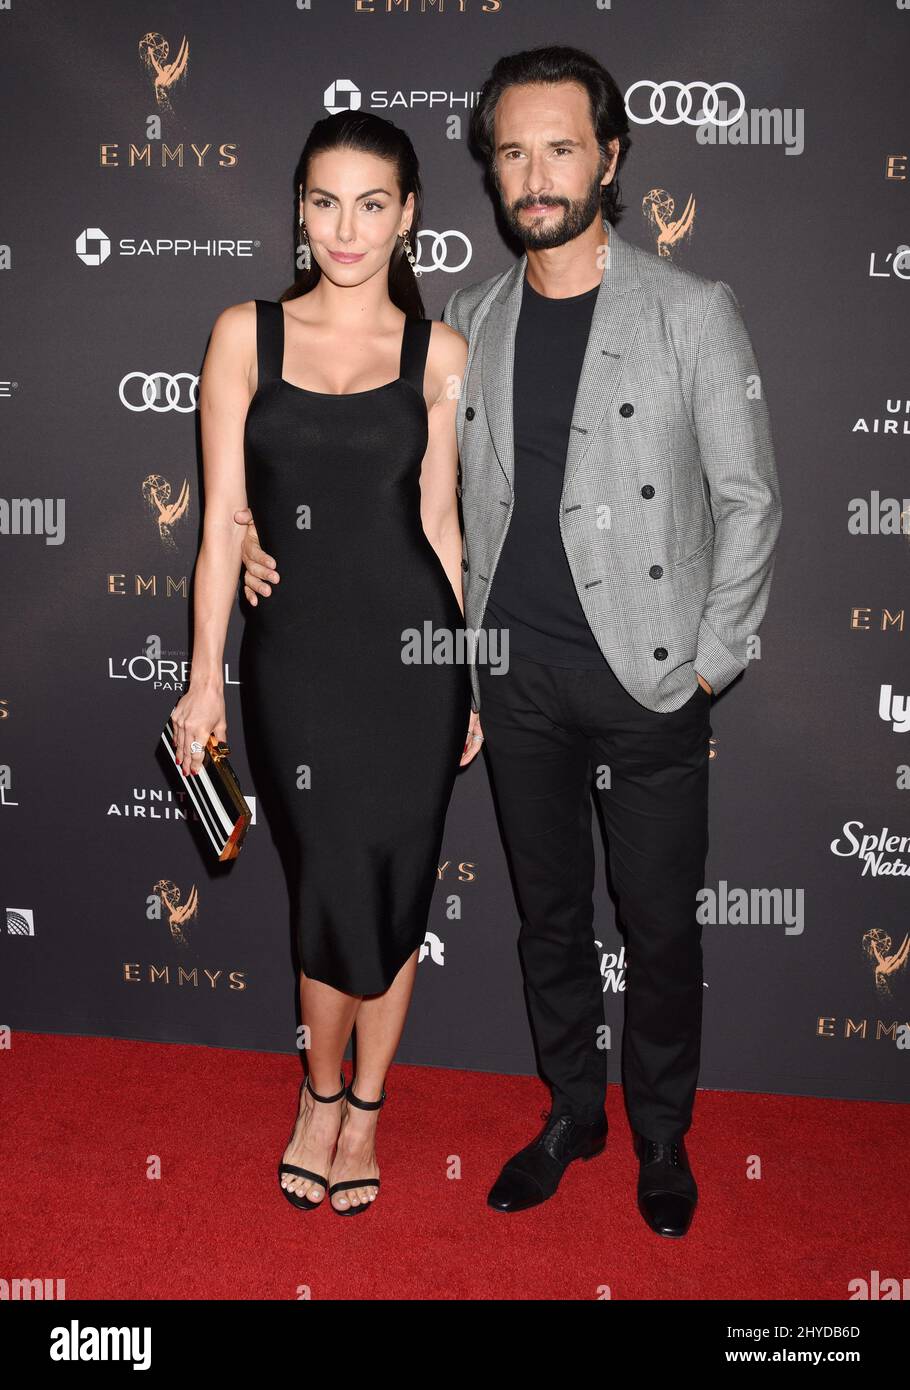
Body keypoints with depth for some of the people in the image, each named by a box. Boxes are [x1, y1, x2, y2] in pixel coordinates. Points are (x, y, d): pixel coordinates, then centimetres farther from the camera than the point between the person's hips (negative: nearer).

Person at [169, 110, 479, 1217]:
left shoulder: (437, 353, 4)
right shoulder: (246, 334, 2)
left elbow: (438, 523, 7)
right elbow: (223, 520, 0)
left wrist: (467, 682, 8)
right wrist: (205, 679, -3)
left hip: (410, 647, 1)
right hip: (293, 649, -1)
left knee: (395, 887, 8)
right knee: (333, 887, 2)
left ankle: (362, 1107, 32)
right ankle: (322, 1094, 31)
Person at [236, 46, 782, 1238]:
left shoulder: (692, 313, -5)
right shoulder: (470, 324, 6)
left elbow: (750, 501, -3)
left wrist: (713, 661, -6)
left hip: (646, 681, -3)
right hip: (516, 677, 3)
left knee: (660, 924, 9)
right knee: (549, 913, 16)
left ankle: (662, 1134, 32)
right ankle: (572, 1111, 36)